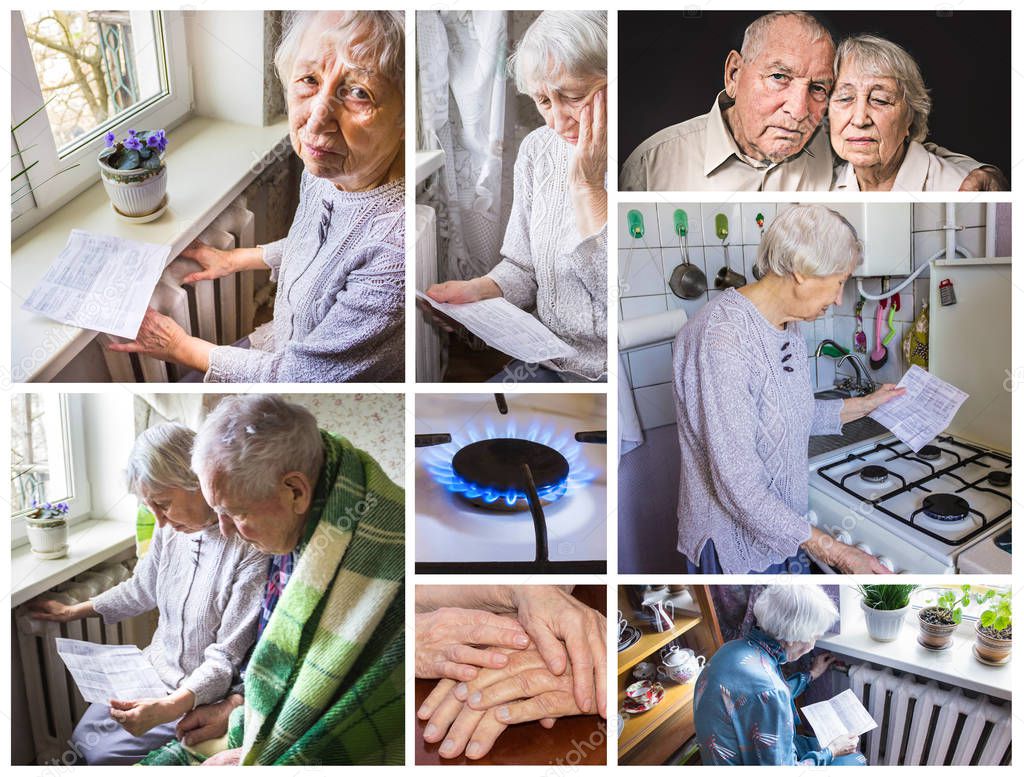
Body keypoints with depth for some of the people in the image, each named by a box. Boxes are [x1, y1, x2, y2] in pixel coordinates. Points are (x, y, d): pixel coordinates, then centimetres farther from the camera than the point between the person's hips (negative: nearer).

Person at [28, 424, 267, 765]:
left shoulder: (251, 548, -29)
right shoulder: (171, 529, -7)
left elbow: (226, 658, -23)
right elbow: (141, 590, 16)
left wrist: (168, 708, -34)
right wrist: (72, 611, 22)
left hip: (204, 694, -6)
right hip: (155, 671, 7)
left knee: (105, 753, -8)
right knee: (83, 736, 6)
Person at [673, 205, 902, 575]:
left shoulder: (787, 328, 1)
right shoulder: (721, 340, -29)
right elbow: (738, 487, -29)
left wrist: (865, 404, 17)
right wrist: (833, 552, -27)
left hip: (781, 527, 8)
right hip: (735, 548, -8)